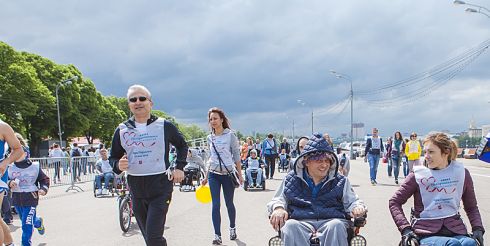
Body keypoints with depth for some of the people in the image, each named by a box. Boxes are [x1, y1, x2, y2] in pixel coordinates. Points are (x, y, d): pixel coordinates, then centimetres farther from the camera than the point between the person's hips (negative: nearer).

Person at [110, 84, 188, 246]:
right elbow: (113, 158, 13)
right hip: (136, 188, 4)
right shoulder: (121, 130, 5)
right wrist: (118, 166, -9)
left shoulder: (164, 126, -2)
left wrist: (179, 168, 3)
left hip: (160, 186, -4)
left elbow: (182, 145, 14)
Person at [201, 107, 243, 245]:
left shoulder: (230, 135, -5)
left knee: (229, 203, 9)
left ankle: (232, 228, 33)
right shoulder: (210, 138, 7)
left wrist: (240, 174, -5)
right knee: (216, 205, -4)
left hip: (228, 174, -3)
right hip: (214, 175, 3)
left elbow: (236, 156, -2)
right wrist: (206, 177, 15)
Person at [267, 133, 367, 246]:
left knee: (336, 226, -36)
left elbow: (352, 201, 22)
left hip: (331, 221, 1)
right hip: (301, 222, 0)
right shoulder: (291, 180, 17)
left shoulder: (341, 181, 20)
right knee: (290, 226, -35)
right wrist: (278, 208, -6)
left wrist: (358, 208, -4)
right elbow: (278, 200, 19)